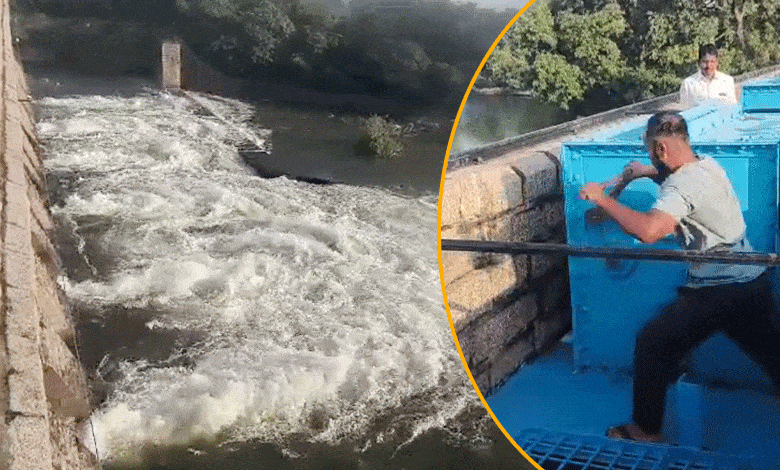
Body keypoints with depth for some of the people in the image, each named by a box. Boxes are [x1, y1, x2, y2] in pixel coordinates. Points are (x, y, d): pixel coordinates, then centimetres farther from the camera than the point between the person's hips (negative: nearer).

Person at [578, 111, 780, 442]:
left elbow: (648, 230, -36)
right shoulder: (708, 164, 8)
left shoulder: (683, 185, -19)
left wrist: (602, 198, -25)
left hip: (718, 292, -9)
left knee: (652, 345, 5)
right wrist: (651, 174, 18)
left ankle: (646, 430, 15)